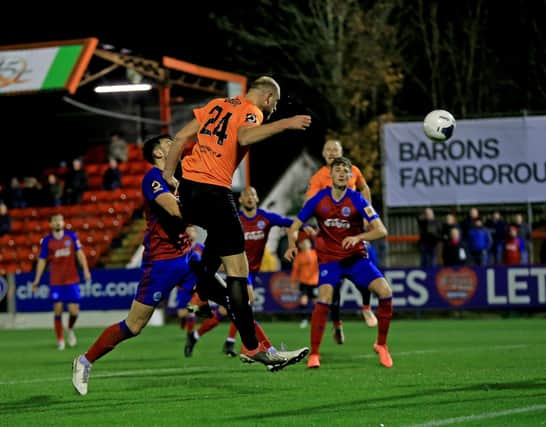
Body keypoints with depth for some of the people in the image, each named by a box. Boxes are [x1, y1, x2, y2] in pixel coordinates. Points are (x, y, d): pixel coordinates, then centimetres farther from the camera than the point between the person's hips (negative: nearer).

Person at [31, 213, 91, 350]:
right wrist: (36, 280, -1)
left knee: (74, 311, -3)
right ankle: (60, 339, 8)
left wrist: (85, 270, -10)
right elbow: (42, 260, 4)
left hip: (72, 280, 1)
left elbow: (79, 253, 3)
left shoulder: (72, 236, 4)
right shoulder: (46, 241, 1)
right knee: (58, 310, -5)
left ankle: (70, 330, 28)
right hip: (55, 282, -1)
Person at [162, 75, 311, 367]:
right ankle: (251, 346, -10)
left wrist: (168, 175, 17)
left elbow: (181, 137, 15)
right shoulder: (252, 111, -3)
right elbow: (244, 137, -26)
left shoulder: (216, 105, 18)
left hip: (188, 186, 8)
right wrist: (285, 124, -26)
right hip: (214, 191, -8)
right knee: (238, 269, -8)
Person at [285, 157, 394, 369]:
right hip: (329, 258, 0)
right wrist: (292, 244, -16)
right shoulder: (318, 199, -4)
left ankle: (381, 345, 3)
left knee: (385, 291, -18)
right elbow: (294, 227, 6)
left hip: (356, 257, 0)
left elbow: (381, 230, -16)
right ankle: (314, 354, -15)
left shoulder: (357, 200, -9)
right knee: (324, 298, -26)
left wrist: (358, 237, -33)